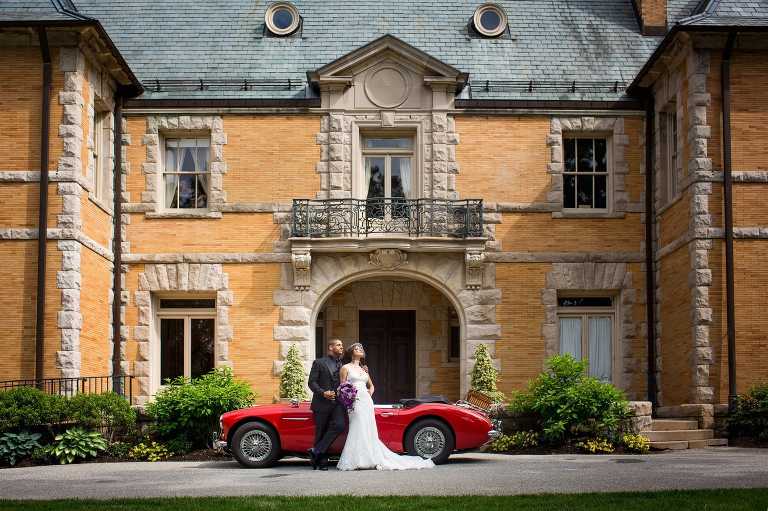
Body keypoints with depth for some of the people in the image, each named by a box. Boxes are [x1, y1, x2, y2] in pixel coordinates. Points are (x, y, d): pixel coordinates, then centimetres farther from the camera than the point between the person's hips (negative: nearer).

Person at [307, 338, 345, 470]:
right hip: (322, 403, -3)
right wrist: (323, 392, -18)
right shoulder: (319, 363, 3)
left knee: (339, 425, -19)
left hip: (337, 403, 3)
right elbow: (312, 382, -3)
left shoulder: (342, 365, 18)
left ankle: (317, 450, -13)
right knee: (321, 432, 1)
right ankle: (322, 461, 10)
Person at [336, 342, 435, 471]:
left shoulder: (363, 369, 21)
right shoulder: (346, 368, 5)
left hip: (367, 401, 5)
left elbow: (371, 385, 33)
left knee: (368, 432, 2)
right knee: (357, 431, -12)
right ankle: (356, 461, -10)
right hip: (354, 402, -5)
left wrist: (370, 392, 12)